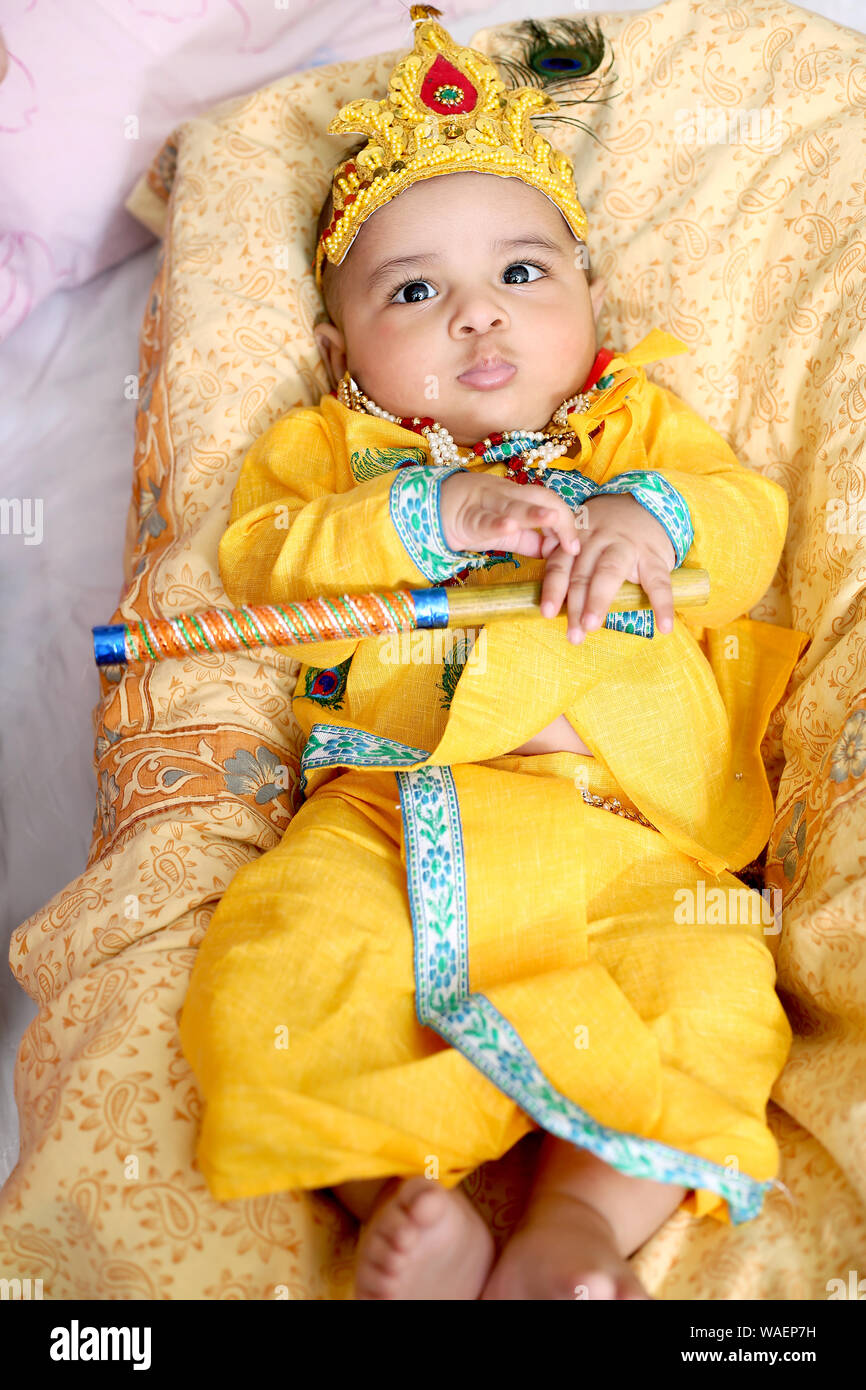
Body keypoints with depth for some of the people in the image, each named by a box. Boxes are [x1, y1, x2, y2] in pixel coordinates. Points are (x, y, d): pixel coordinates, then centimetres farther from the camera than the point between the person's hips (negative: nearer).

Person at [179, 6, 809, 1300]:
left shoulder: (639, 424, 24)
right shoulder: (330, 447, 21)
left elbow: (750, 517, 11)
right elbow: (261, 561, 4)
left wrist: (655, 521, -13)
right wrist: (426, 517, -12)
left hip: (623, 826, 1)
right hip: (391, 812, 0)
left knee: (708, 994, -24)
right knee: (281, 968, -27)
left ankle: (584, 1219, -18)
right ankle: (401, 1196, -19)